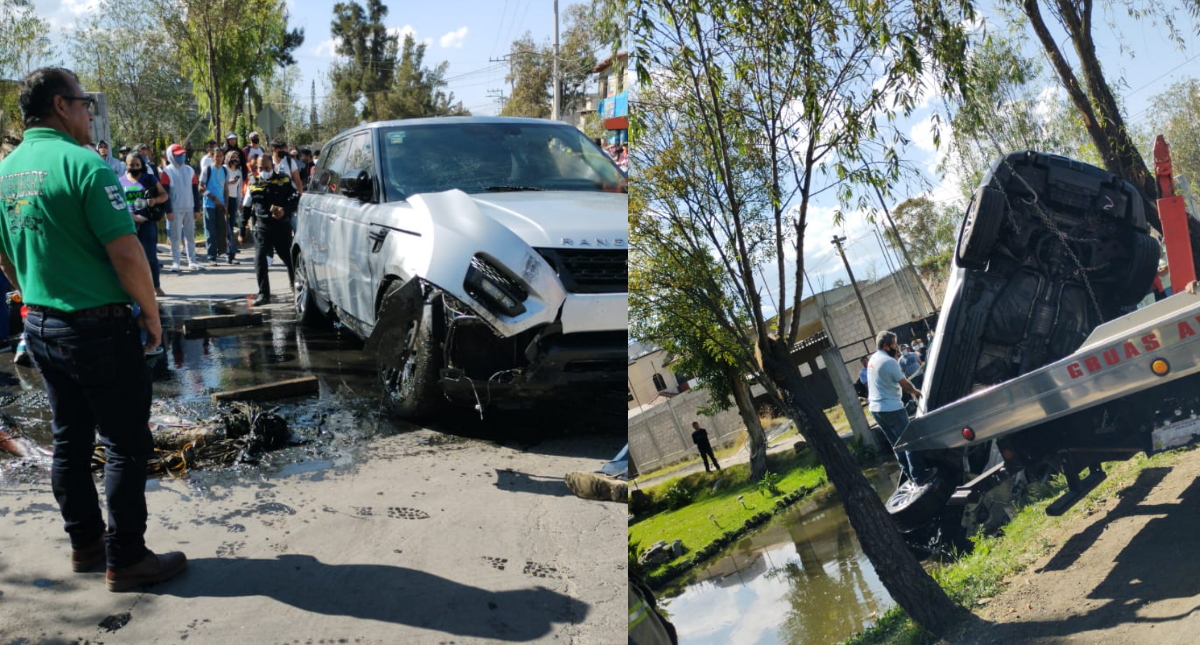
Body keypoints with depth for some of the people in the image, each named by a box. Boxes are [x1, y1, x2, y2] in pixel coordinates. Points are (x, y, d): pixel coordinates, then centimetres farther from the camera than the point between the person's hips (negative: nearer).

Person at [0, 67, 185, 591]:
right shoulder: (84, 165, -18)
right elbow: (126, 253, -21)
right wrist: (151, 313, -9)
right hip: (99, 327, -8)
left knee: (69, 441, 17)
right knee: (125, 447, 2)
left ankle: (85, 544, 29)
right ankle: (125, 561, 9)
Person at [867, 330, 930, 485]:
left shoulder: (872, 359, 10)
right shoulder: (889, 361, -18)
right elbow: (904, 384, -13)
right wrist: (915, 392, 8)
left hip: (875, 407, 9)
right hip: (891, 408, -9)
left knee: (896, 443, 17)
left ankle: (908, 472, 23)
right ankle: (919, 476, 1)